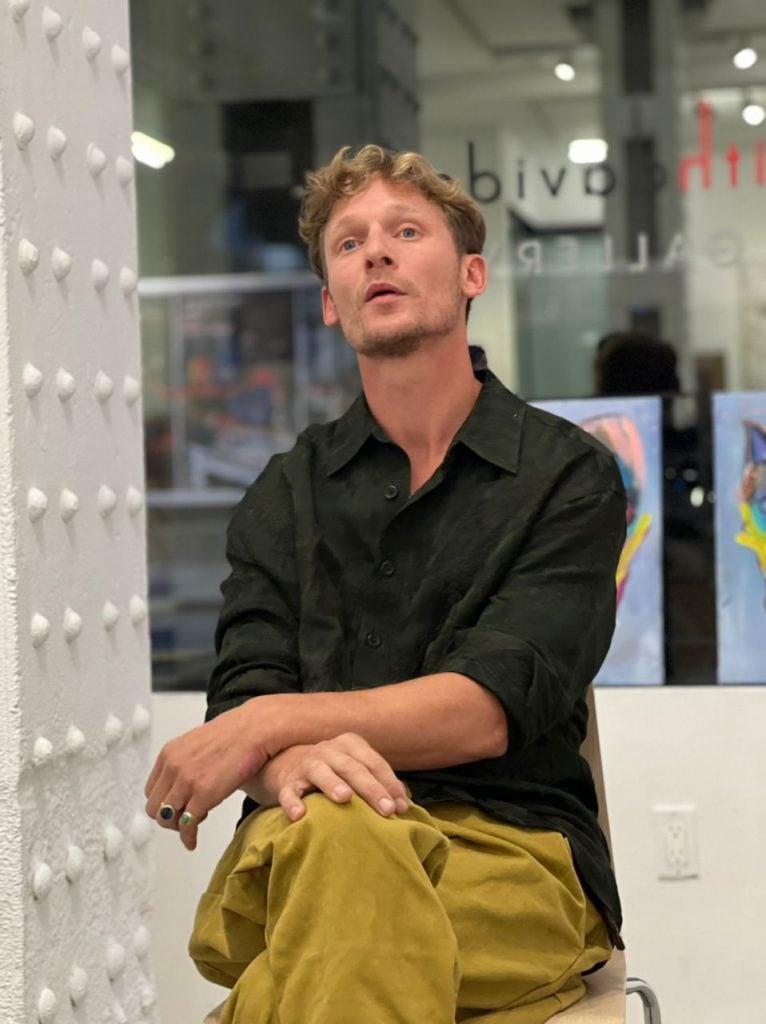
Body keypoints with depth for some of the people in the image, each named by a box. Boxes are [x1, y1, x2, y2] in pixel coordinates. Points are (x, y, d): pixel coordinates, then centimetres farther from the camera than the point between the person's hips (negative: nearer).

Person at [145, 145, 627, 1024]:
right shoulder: (286, 495, 18)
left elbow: (495, 706, -6)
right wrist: (291, 762, -20)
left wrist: (276, 719, -16)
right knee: (331, 829, -36)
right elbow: (241, 701, 5)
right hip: (307, 850, 2)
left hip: (515, 857, -2)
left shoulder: (569, 474, 7)